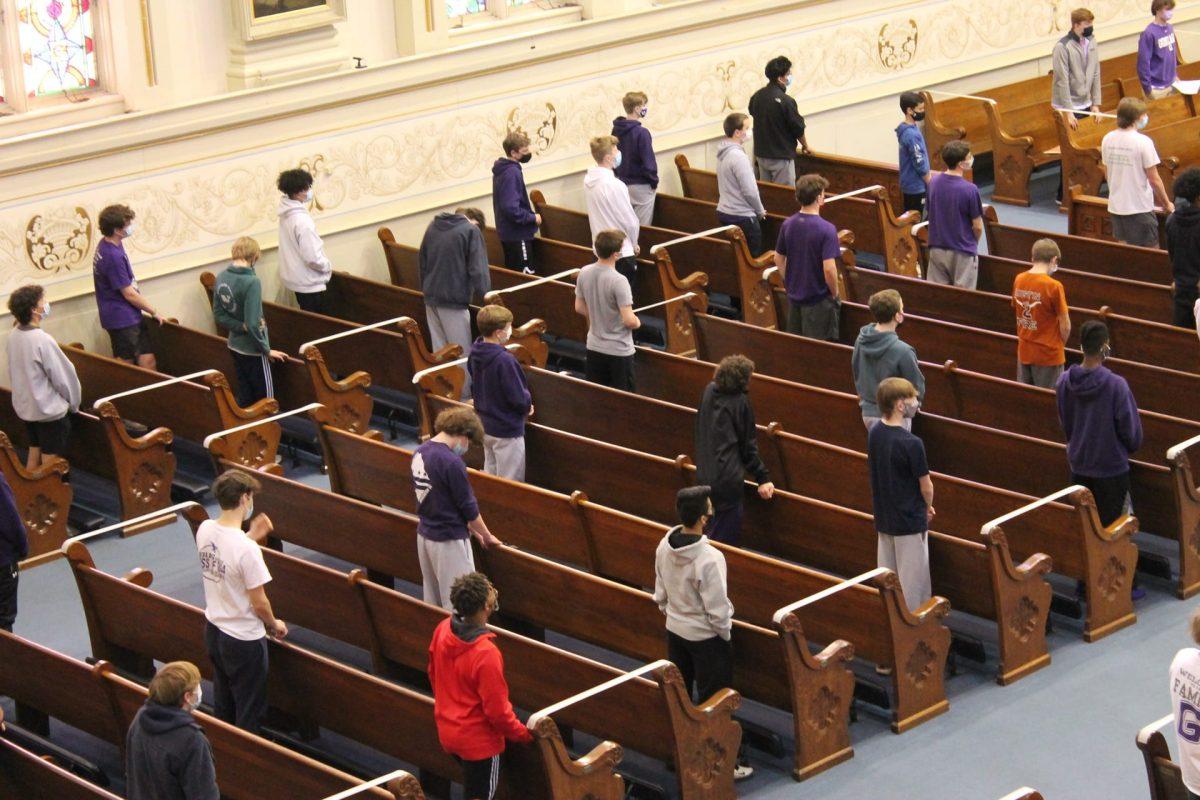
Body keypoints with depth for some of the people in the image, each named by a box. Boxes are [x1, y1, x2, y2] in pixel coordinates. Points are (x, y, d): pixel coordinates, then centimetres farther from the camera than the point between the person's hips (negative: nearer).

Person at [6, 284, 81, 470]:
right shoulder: (42, 341, -26)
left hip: (25, 405, 8)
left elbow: (15, 371, 8)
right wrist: (74, 404, -2)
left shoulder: (14, 335, -4)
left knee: (34, 454, 18)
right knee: (50, 462, 3)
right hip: (49, 410, -8)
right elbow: (64, 376, -18)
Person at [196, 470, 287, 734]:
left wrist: (251, 536, 10)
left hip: (213, 630, 8)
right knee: (250, 712, 9)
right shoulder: (247, 549, -30)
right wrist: (274, 625, -2)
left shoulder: (204, 530, -8)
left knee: (222, 704, 25)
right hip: (244, 639, -8)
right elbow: (259, 603, -21)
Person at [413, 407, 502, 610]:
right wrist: (487, 536, 1)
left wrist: (470, 527, 16)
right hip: (449, 541, -9)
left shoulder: (420, 453, 3)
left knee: (432, 597, 18)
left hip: (424, 534, 9)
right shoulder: (451, 462, -23)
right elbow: (469, 507, -16)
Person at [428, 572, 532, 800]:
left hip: (447, 731, 7)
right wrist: (524, 735, -8)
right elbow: (497, 710, -25)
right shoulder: (485, 654, -34)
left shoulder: (443, 629, -12)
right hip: (478, 740, -7)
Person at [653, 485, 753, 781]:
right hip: (705, 636, -7)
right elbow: (717, 609, -24)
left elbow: (660, 595, 5)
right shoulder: (709, 558, -30)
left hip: (675, 631, 7)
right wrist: (725, 633, -6)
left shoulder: (664, 547, -8)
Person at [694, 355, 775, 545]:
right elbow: (749, 445, -10)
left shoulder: (710, 391, 1)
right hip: (728, 479, -8)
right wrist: (763, 477, -5)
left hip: (705, 472, 8)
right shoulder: (741, 403, -17)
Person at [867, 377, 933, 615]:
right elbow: (926, 486, -15)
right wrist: (928, 506, 7)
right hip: (910, 520, -7)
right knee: (912, 578, 6)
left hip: (883, 519, 7)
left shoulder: (874, 433, -3)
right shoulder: (910, 443, -25)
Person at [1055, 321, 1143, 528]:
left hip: (1078, 466, 4)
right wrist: (1131, 447, 11)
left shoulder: (1064, 382, -8)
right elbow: (1131, 427, -12)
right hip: (1111, 467, -4)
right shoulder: (1116, 385, -23)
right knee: (1109, 525, 7)